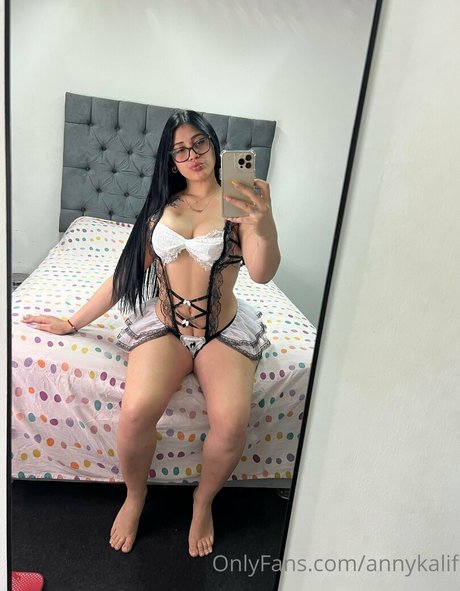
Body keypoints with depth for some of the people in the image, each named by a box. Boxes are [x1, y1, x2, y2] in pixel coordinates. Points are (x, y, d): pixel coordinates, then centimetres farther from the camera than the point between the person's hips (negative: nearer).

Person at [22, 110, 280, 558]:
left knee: (231, 423, -26)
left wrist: (264, 224, -38)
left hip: (223, 331, -2)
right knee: (136, 411, -25)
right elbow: (129, 272, 12)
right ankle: (134, 495, 10)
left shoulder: (237, 202, -3)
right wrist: (73, 322, 12)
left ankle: (203, 501, 8)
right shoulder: (163, 205, 10)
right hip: (162, 324, 2)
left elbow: (262, 273, -18)